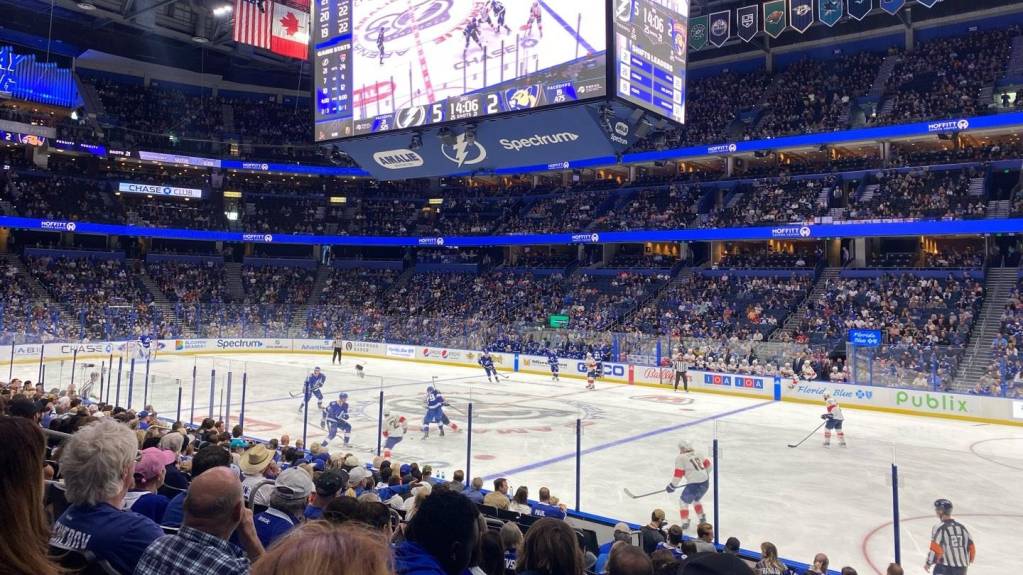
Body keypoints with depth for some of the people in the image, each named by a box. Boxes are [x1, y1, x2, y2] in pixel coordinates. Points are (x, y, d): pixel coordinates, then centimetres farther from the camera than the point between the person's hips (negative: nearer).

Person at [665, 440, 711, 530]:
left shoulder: (680, 458, -5)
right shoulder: (697, 454, 13)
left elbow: (678, 474, -8)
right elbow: (707, 464, 23)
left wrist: (672, 486, 4)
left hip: (694, 485, -7)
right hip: (705, 482, 7)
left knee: (683, 501, 15)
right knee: (696, 499, 33)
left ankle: (685, 522, 9)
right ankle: (702, 519, 38)